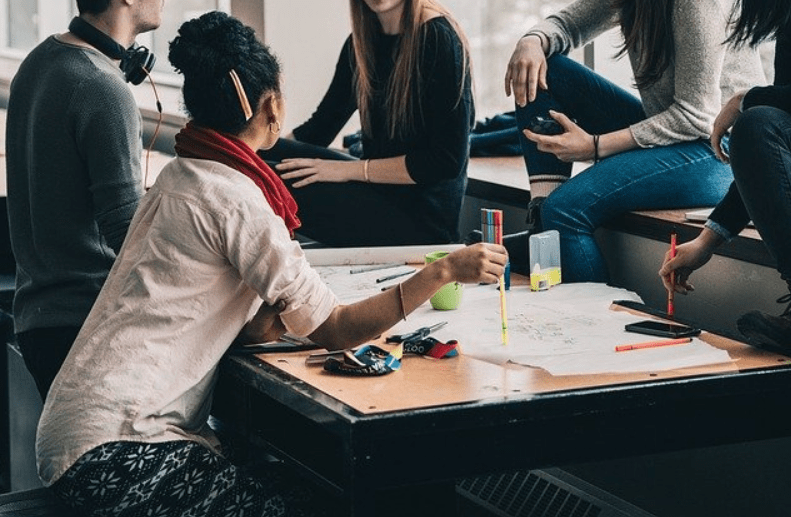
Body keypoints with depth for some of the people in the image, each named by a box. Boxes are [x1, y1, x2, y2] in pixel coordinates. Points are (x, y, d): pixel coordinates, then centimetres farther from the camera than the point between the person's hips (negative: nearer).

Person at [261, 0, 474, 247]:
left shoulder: (438, 39, -14)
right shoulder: (361, 42, 9)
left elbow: (447, 161, -18)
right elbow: (320, 128, 13)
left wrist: (350, 169, -17)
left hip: (422, 217, -7)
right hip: (378, 196, 7)